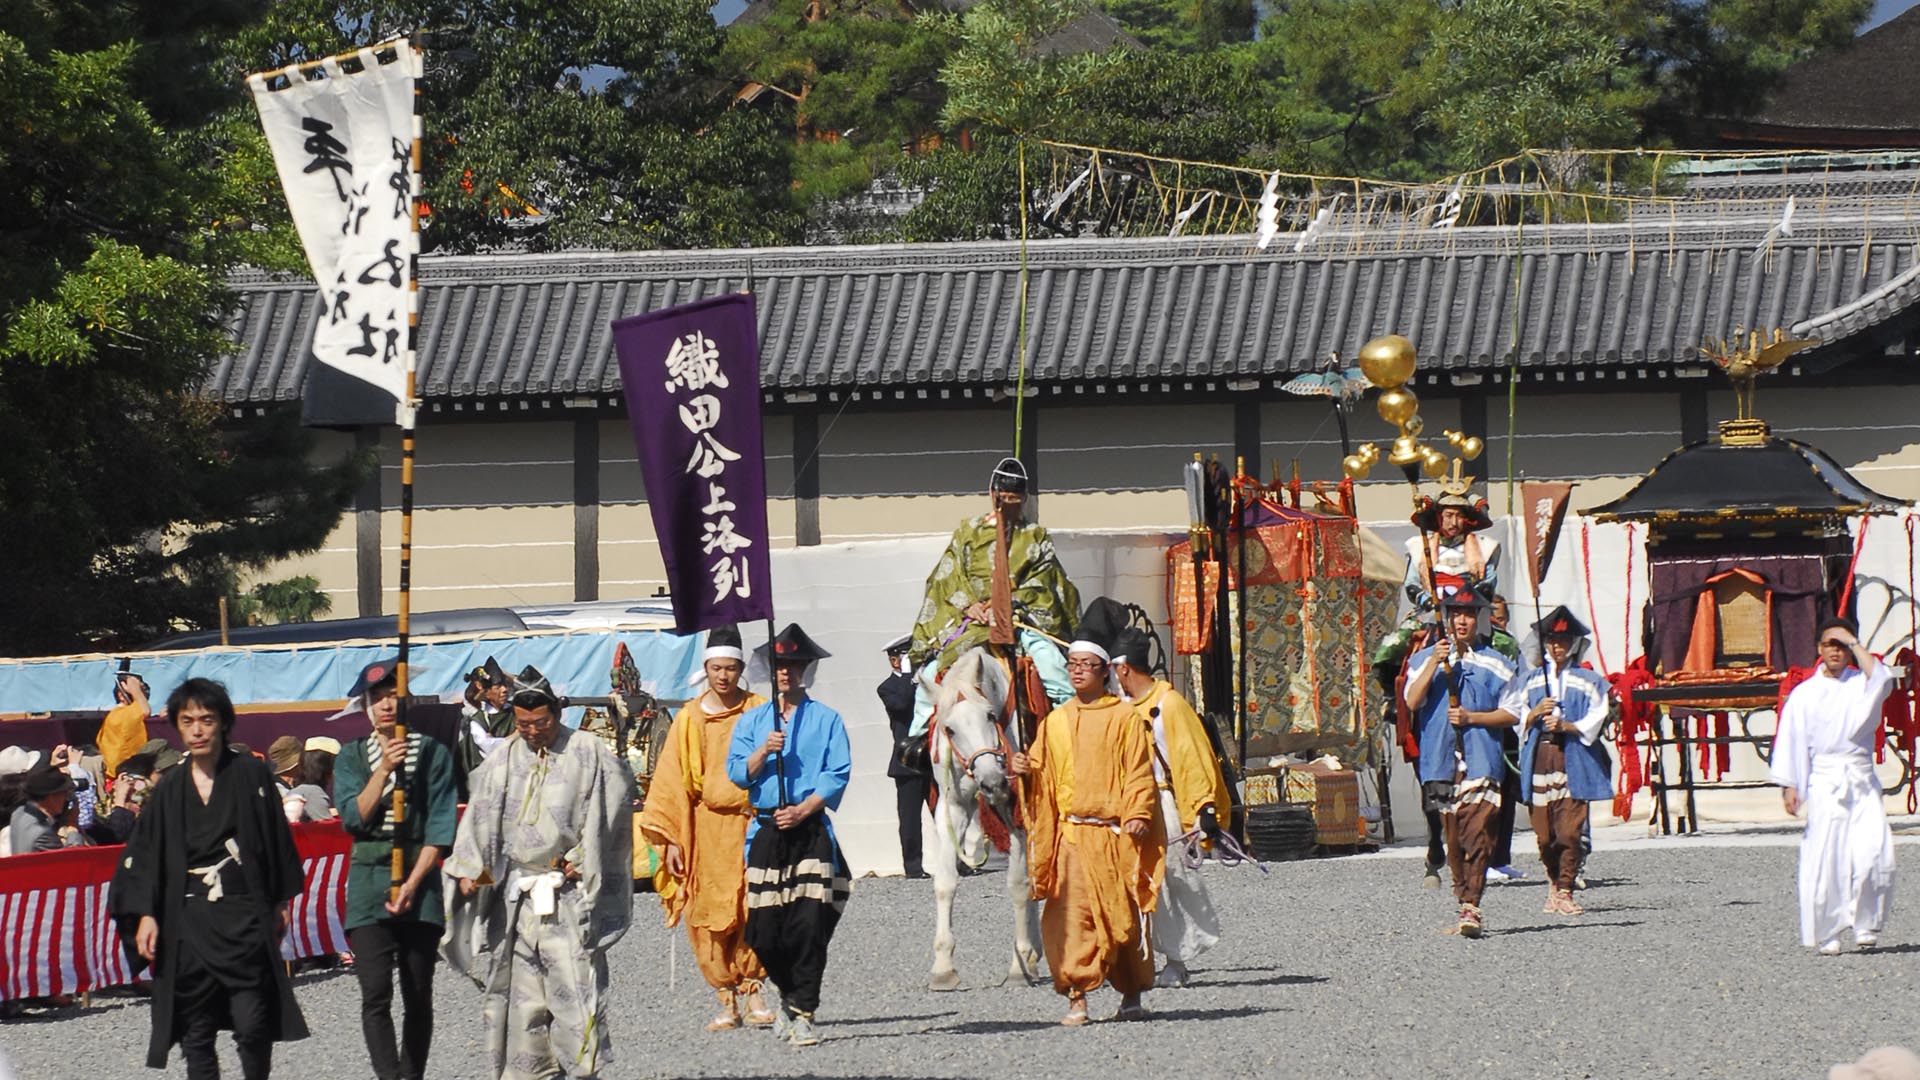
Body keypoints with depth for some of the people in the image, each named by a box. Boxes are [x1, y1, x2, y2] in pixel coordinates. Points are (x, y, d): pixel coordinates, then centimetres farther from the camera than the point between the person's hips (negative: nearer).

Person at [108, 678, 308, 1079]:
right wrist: (146, 915, -2)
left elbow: (277, 841, 8)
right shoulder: (170, 789, 10)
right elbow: (145, 855, 9)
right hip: (187, 921, 3)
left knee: (252, 1025, -13)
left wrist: (280, 903, 6)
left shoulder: (250, 775, 4)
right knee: (196, 1034, 1)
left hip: (243, 914, -3)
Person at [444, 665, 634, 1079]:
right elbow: (481, 817, 9)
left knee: (574, 981, -10)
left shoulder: (588, 754, 0)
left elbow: (610, 810, 0)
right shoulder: (503, 759, 11)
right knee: (521, 989, 4)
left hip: (569, 890, -4)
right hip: (516, 892, 4)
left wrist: (582, 862, -4)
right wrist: (470, 870, -2)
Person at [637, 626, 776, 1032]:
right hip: (705, 828, 1)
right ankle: (727, 1002, 3)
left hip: (749, 825, -1)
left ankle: (752, 992, 0)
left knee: (752, 912, -9)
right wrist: (670, 839, -1)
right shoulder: (689, 720, 7)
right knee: (710, 917, -3)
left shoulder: (759, 712, 5)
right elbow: (671, 782, 6)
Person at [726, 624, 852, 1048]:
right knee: (764, 932, -2)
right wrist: (764, 752, -12)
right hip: (766, 833, 2)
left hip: (811, 830, -2)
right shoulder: (751, 721, 14)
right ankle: (790, 995, 24)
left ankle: (802, 1013, -9)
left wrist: (804, 810, -13)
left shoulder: (826, 720, 6)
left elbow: (839, 774, -1)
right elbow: (738, 773, 7)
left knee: (810, 925, -12)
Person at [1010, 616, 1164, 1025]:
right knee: (1069, 915, -9)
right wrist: (1023, 769, -7)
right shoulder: (1055, 722, 13)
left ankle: (1132, 995, 18)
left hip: (1114, 833, -2)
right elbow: (1041, 773, 15)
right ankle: (1077, 996, -8)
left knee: (1121, 915, 3)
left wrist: (1137, 815, -12)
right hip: (1070, 834, 2)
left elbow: (1138, 773, 0)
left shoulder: (1124, 718, 3)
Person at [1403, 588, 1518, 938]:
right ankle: (1465, 903, 16)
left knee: (1477, 836, -14)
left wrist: (1471, 717, -7)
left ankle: (1471, 907, -18)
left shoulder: (1493, 664, 7)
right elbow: (1412, 702, -4)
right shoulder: (1424, 659, 11)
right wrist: (1434, 663, -13)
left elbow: (1511, 714, 6)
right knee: (1454, 839, 5)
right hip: (1440, 762, 2)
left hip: (1481, 762, -2)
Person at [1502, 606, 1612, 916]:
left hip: (1574, 759, -2)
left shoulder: (1588, 681, 8)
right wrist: (1535, 713, -7)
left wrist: (1566, 726, -13)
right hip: (1538, 759, 2)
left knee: (1570, 829, -10)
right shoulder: (1530, 681, 15)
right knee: (1544, 832, 2)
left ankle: (1565, 891, -5)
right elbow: (1516, 721, 12)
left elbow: (1593, 722, 2)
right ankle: (1554, 882, 21)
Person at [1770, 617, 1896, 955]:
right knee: (1825, 861, -7)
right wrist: (1789, 786, -3)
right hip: (1825, 784, -1)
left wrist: (1855, 644, -6)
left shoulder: (1860, 684, 9)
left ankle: (1866, 926, 3)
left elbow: (1881, 680, -14)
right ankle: (1827, 935, 0)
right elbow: (1790, 740, 5)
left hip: (1863, 782, 1)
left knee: (1873, 855, -13)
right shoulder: (1805, 694, 8)